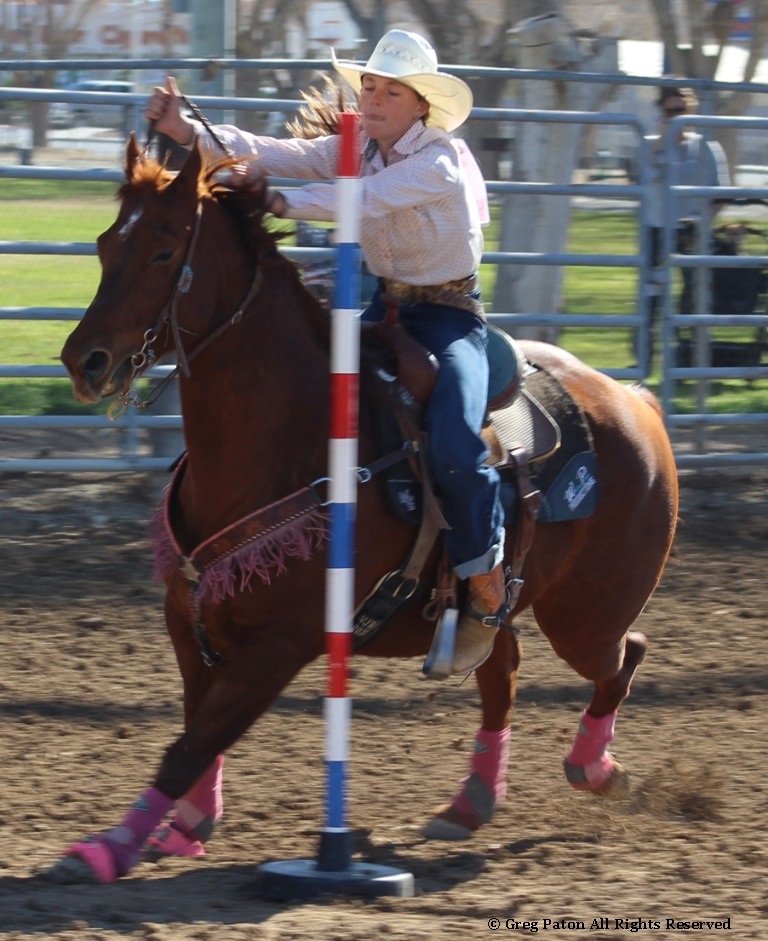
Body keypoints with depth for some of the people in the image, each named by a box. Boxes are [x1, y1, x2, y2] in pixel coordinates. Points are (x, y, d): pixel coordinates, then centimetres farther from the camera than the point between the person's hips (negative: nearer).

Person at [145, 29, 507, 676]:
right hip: (386, 306, 8)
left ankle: (488, 589, -12)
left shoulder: (441, 161, -18)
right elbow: (274, 155, -10)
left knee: (454, 449, -28)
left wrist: (278, 202, -37)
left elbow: (366, 200, -32)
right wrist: (186, 132, -24)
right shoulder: (358, 148, 3)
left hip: (451, 318, -8)